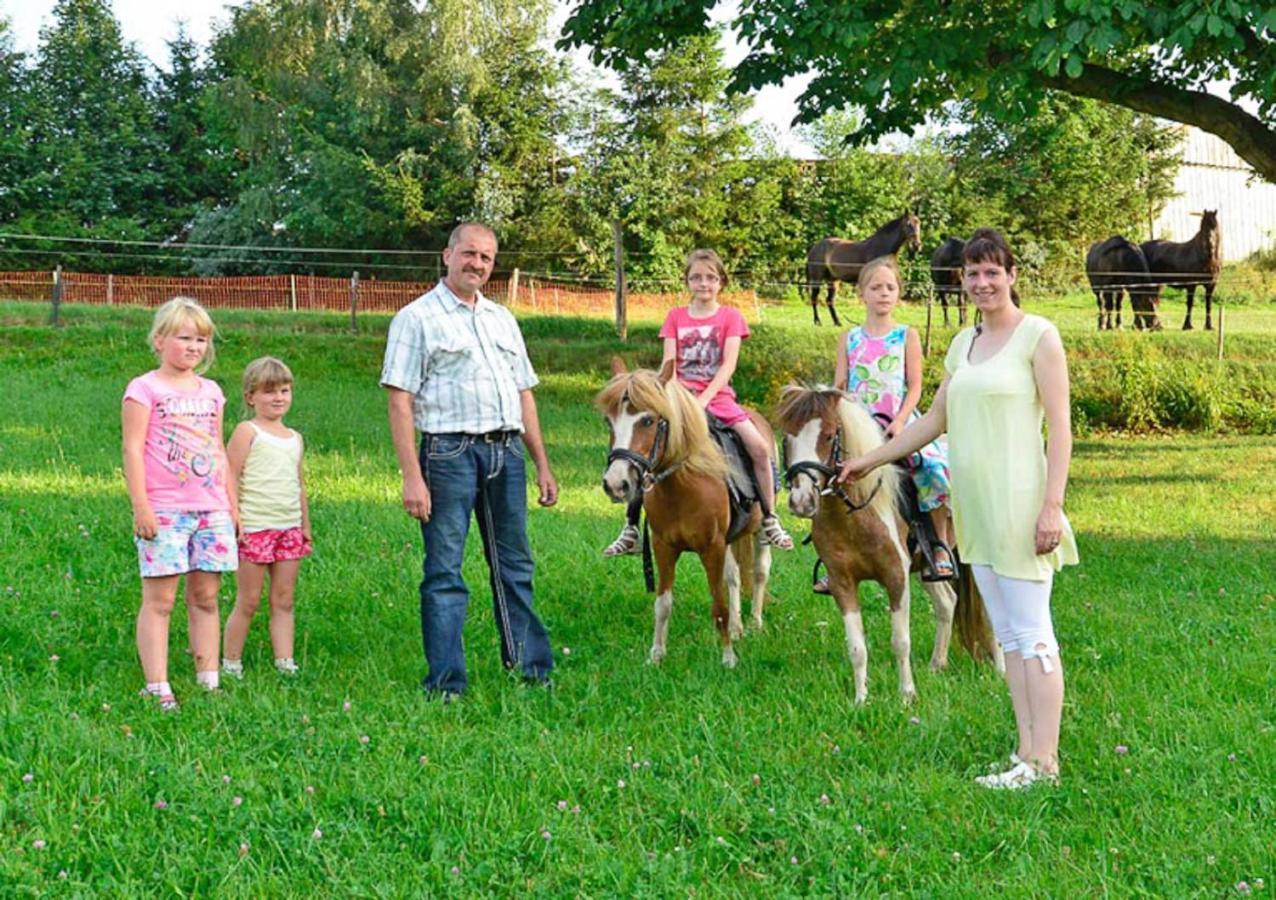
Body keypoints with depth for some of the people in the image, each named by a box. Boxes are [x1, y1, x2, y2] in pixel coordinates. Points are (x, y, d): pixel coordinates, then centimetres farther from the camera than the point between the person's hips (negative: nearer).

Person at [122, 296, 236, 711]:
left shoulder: (211, 391, 15)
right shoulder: (145, 389, -2)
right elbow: (133, 450, -7)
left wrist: (232, 502, 19)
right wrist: (141, 505, -14)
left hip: (211, 509, 5)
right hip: (163, 511, -5)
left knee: (205, 598, 8)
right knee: (159, 600, -4)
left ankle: (209, 681, 12)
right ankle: (157, 688, -3)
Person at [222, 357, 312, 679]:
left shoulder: (294, 438, 16)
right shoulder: (247, 431, -3)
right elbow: (231, 478, -7)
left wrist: (305, 525, 19)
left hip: (289, 528, 6)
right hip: (255, 528, -6)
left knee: (283, 601, 6)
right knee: (248, 602, 0)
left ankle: (285, 662, 7)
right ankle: (230, 664, 10)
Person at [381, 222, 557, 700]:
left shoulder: (502, 319, 18)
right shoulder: (417, 318, -1)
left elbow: (524, 395, 21)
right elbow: (400, 401, -7)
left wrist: (543, 466, 15)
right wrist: (412, 477, -16)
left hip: (507, 451, 6)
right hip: (450, 453, -6)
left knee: (515, 566, 12)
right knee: (444, 572, -2)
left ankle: (530, 664, 21)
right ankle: (446, 682, 3)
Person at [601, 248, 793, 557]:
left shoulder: (730, 317, 5)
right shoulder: (676, 317, 10)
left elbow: (728, 365, -6)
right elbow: (668, 364, 3)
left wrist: (703, 399, -18)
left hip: (717, 396, -1)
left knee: (760, 447, -19)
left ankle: (769, 520, -4)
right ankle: (630, 528, -7)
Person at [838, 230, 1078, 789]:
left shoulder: (1038, 336, -6)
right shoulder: (963, 343, 15)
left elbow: (1060, 427, -10)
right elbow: (936, 419, 23)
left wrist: (1052, 506, -17)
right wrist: (871, 459, 26)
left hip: (1019, 502, -8)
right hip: (975, 506, 8)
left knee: (1031, 631, -6)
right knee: (1005, 631, 9)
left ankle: (1044, 760, -3)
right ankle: (1027, 751, 14)